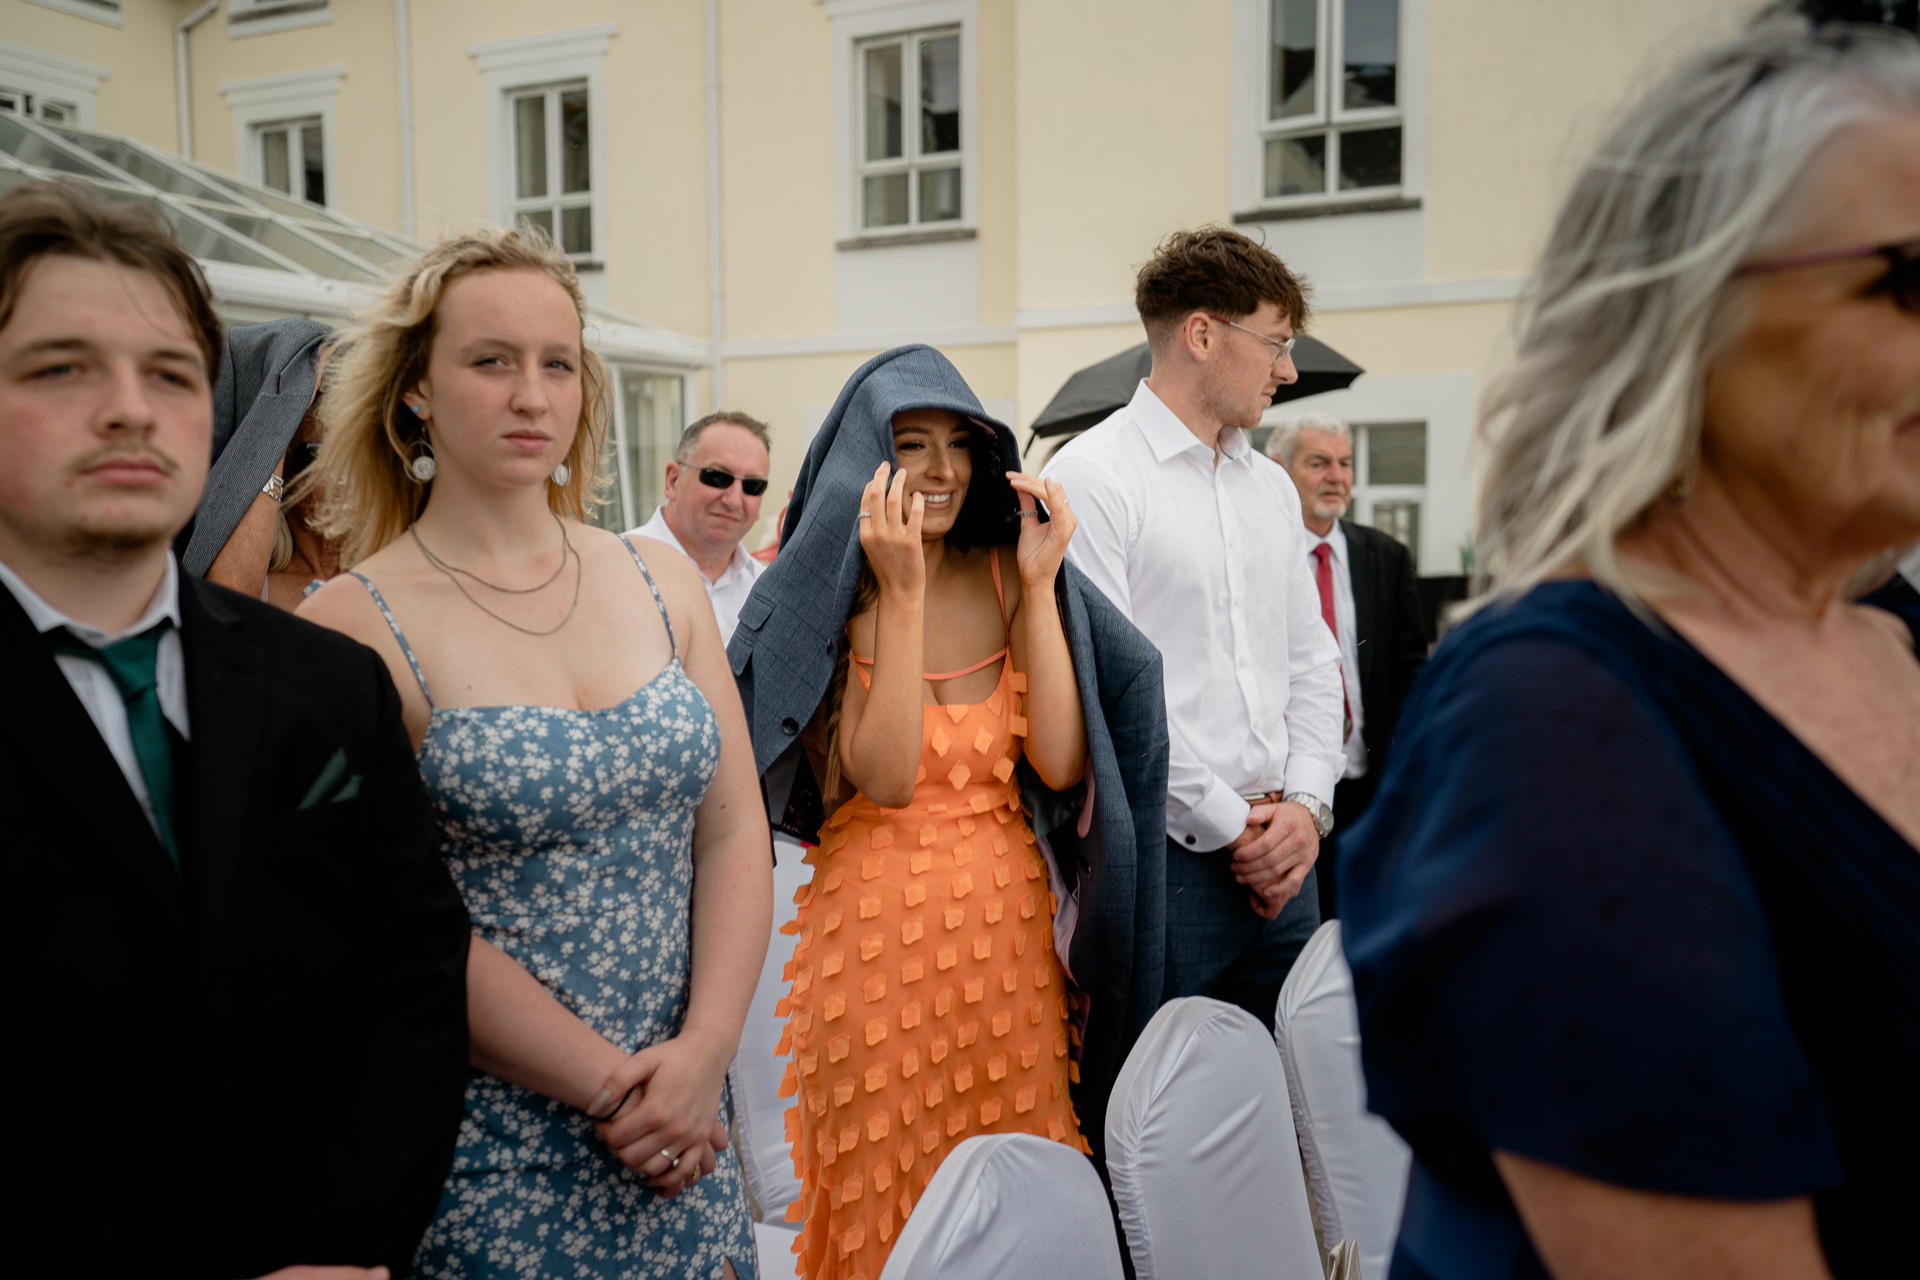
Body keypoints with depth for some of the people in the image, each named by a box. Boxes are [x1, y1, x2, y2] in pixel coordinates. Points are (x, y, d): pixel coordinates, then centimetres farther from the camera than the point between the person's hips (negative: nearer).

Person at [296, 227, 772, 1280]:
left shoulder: (662, 581, 2)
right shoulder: (353, 625, -11)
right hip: (488, 1152, -4)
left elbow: (734, 831, 0)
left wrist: (702, 1055, -10)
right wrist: (607, 1084, -13)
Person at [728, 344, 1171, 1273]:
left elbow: (1060, 765, -10)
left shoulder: (1008, 575, 1)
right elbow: (887, 777, -18)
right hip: (878, 933, -2)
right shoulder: (825, 599, -4)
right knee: (886, 1202, 11)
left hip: (1012, 926, 3)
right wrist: (901, 595, -21)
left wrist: (1039, 585, -12)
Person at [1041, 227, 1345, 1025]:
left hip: (1282, 855, 7)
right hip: (1164, 858, -7)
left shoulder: (1272, 488, 16)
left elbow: (1312, 667, 17)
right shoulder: (1091, 479, -9)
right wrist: (1228, 825, -10)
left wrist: (1305, 804, 2)